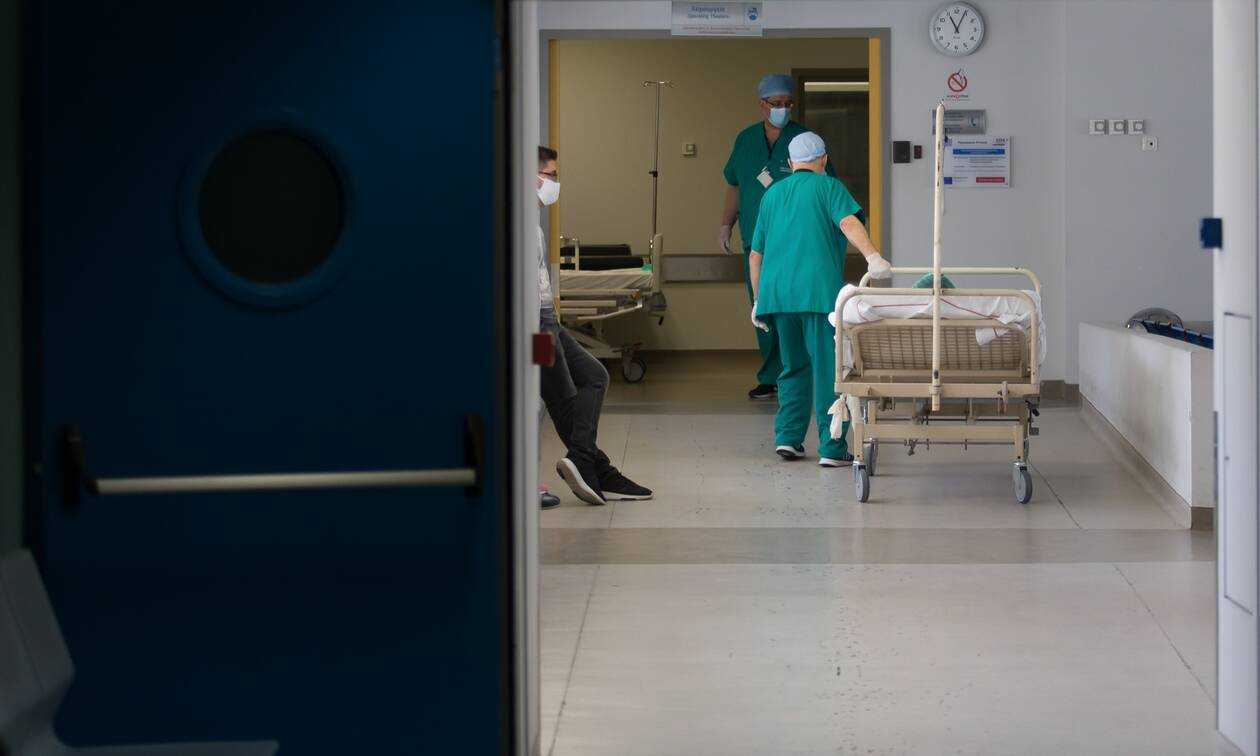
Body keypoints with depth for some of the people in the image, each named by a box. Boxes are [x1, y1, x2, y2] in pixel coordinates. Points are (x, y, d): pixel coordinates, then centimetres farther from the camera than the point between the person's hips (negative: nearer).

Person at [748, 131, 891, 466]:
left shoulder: (772, 194, 21)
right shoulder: (828, 186, 6)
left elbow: (755, 254, 23)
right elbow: (849, 222, -14)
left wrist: (758, 301, 29)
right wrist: (873, 256, -26)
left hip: (776, 293, 5)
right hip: (819, 291, -5)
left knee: (794, 367, 18)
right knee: (829, 369, -3)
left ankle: (788, 438, 12)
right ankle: (832, 448, -5)